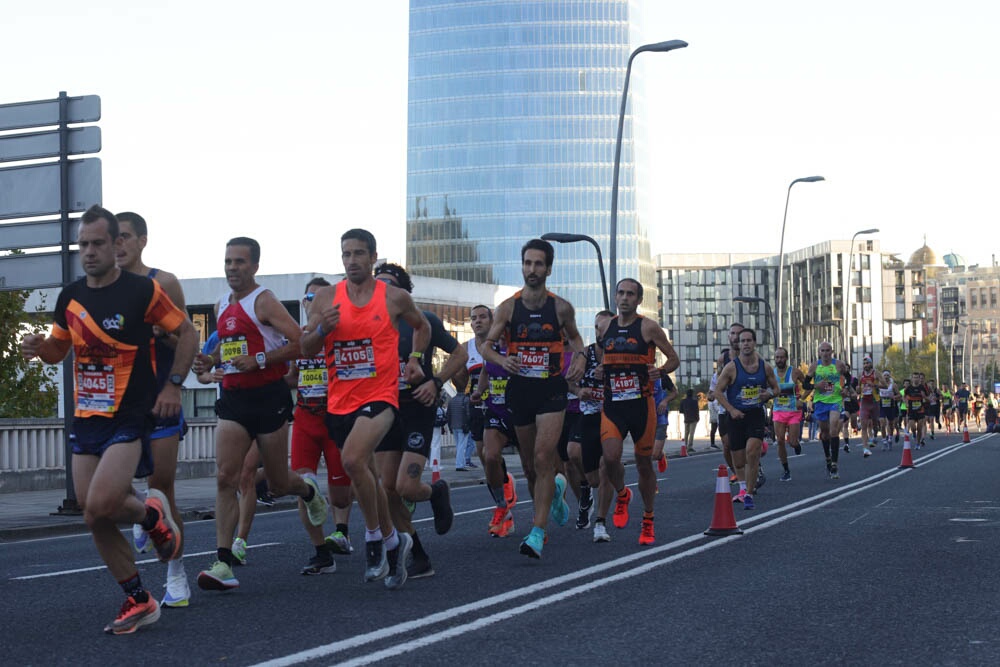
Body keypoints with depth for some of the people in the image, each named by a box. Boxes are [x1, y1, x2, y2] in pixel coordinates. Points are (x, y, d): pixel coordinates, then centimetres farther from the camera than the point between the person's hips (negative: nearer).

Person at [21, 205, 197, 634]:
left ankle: (152, 514, 11)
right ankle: (138, 602, 19)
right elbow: (59, 350, 18)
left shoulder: (143, 290, -9)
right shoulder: (70, 297, 7)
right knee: (94, 517, 5)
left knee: (99, 506, -22)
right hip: (86, 419, 6)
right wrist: (40, 348, -4)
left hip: (130, 418, -6)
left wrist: (173, 385, -6)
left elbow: (186, 332, 1)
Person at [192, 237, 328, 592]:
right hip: (233, 397, 5)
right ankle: (223, 562, -13)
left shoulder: (264, 301, -9)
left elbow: (299, 343, -16)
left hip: (268, 396, -5)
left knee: (277, 483, 6)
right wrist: (210, 360, 8)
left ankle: (308, 489, 44)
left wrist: (259, 360, -23)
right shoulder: (222, 305, 12)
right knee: (225, 477, -10)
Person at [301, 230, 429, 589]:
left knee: (353, 459, -28)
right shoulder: (326, 297, 3)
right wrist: (323, 329, -15)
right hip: (339, 401, 4)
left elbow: (422, 326, 19)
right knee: (365, 475, 13)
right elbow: (306, 349, 4)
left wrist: (414, 357, 4)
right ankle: (393, 540, 32)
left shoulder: (395, 297, -1)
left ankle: (374, 535, -11)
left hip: (380, 395, -4)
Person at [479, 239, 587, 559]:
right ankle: (554, 491, 46)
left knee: (543, 458, -17)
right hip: (520, 389, 2)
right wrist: (501, 360, -18)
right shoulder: (508, 307, -1)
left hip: (552, 390, -2)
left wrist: (580, 356, -3)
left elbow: (574, 336, 17)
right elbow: (485, 345, 3)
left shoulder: (561, 307, -1)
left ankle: (538, 532, -16)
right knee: (530, 465, 11)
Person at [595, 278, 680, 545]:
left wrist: (661, 371, -19)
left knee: (644, 463, 6)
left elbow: (674, 359, 1)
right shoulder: (606, 327, 9)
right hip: (612, 405, 2)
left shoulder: (648, 327, -3)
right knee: (610, 456, -18)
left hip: (642, 404, -2)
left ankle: (648, 521, 22)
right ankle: (621, 494, 14)